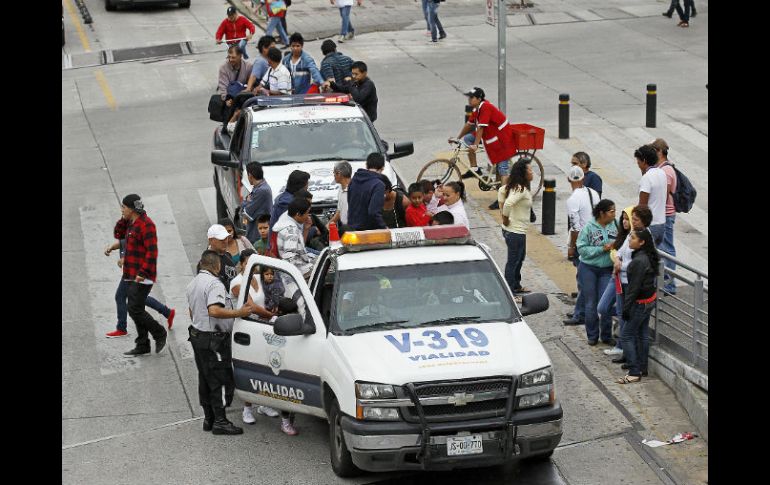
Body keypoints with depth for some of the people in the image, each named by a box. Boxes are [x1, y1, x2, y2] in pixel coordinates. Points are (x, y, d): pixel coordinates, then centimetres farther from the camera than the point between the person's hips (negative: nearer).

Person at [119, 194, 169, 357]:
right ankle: (142, 346, 16)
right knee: (135, 310, 10)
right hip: (131, 276, 10)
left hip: (142, 277, -10)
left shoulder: (146, 224, -16)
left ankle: (160, 333, 6)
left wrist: (143, 273, -24)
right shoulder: (131, 223, 15)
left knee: (135, 310, -11)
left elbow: (152, 252, -21)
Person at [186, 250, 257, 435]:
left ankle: (208, 419, 20)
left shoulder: (193, 284, 14)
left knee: (205, 379, 15)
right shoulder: (214, 284, -18)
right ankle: (220, 421, -7)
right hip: (214, 339, -10)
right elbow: (214, 311, -32)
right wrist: (239, 312, -29)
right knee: (221, 380, -6)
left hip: (197, 335, 10)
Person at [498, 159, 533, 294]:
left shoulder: (513, 186, 5)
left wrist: (503, 211, 16)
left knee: (520, 257, 24)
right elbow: (508, 203, -38)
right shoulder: (521, 190, -25)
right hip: (516, 232, -10)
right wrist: (505, 218, -21)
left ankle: (516, 286, 37)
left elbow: (501, 191, 20)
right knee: (513, 262, 0)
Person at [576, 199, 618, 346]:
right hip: (588, 269, -2)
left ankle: (606, 335, 15)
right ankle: (592, 335, 22)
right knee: (590, 304, 8)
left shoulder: (615, 226, -4)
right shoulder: (589, 227, -12)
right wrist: (602, 249, -20)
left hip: (606, 270, 2)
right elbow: (582, 249, -14)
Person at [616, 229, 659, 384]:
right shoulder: (649, 256, 3)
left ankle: (634, 372, -1)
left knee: (626, 336, -2)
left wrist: (626, 307, -18)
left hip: (640, 303, -9)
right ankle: (642, 368, 27)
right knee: (643, 334, 18)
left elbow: (634, 287, -24)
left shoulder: (639, 261, -26)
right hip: (649, 299, 9)